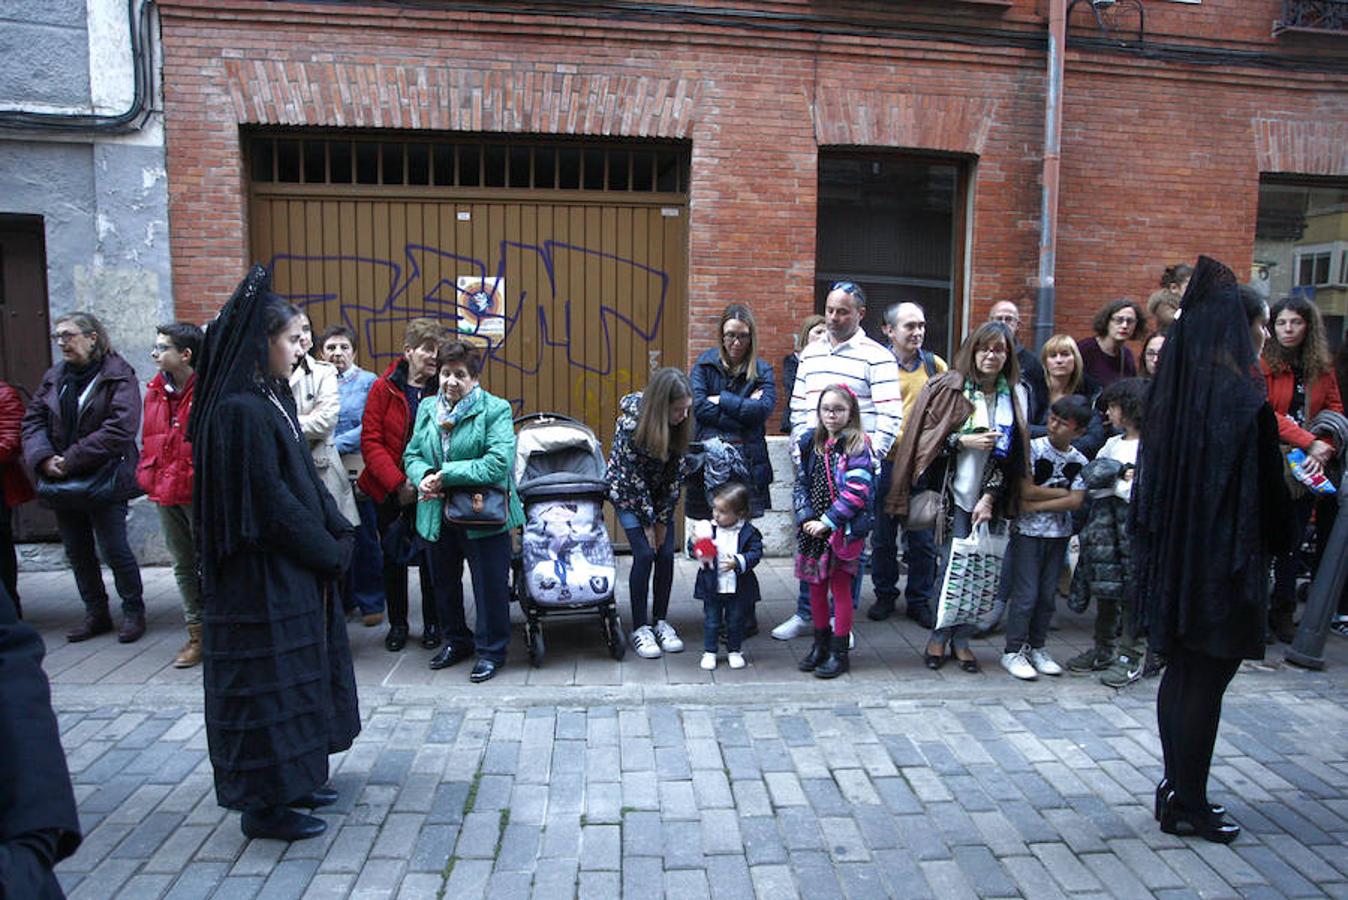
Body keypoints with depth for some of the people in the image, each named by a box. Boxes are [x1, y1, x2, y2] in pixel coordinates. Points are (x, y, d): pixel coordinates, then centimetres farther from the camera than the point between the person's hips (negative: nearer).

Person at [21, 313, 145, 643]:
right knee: (77, 552, 14)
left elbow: (119, 429, -21)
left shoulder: (118, 376, -11)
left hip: (105, 480, -7)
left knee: (115, 549, -2)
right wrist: (44, 458, -12)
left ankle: (133, 611, 15)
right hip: (62, 481, 7)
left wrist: (71, 461, -20)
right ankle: (96, 613, 27)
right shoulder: (54, 377, 10)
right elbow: (33, 420, 7)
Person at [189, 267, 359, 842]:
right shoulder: (240, 410, -20)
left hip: (294, 568, 10)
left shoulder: (272, 400, 10)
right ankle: (264, 803, 14)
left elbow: (304, 477, 12)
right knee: (267, 676, 1)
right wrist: (328, 549, -11)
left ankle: (290, 778, 32)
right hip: (261, 574, -10)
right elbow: (268, 499, -21)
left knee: (297, 669, 18)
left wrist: (337, 534, 1)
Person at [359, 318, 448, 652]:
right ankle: (397, 624, 27)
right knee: (393, 558, 12)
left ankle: (432, 623, 24)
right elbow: (370, 441, -9)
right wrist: (398, 482, -18)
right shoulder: (384, 388, -5)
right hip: (389, 491, 0)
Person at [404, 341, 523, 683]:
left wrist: (445, 475, -21)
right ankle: (457, 640, 41)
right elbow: (412, 454, 8)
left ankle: (491, 650, 24)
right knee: (445, 583, 20)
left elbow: (499, 463, -23)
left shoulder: (496, 410, -12)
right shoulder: (427, 408, 7)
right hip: (437, 515, 6)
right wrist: (423, 478, -15)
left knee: (490, 585, 5)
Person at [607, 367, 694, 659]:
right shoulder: (630, 422, -31)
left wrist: (662, 519, -9)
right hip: (627, 491, -4)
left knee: (666, 554, -2)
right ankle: (640, 628, 0)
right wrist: (648, 521, -16)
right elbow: (632, 475, -23)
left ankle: (661, 622, 13)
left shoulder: (682, 424, -18)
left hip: (660, 492, 4)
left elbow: (677, 472, -10)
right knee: (644, 554, -12)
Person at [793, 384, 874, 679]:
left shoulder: (857, 446, -9)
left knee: (840, 588, 3)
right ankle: (821, 644, 29)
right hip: (813, 530, 5)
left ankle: (839, 652, 15)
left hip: (845, 530, -5)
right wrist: (806, 517, -5)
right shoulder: (812, 443, 8)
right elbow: (801, 483, 10)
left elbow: (857, 492, -17)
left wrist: (827, 521, -18)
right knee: (816, 587, 13)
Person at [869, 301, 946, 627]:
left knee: (923, 538, 7)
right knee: (883, 535, 9)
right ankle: (885, 596, 25)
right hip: (887, 462, -2)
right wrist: (899, 439, -14)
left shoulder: (935, 365, 6)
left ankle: (919, 600, 21)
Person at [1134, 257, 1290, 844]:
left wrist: (1161, 545, 15)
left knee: (1181, 673, 16)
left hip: (1173, 555, 7)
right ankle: (1188, 807, 15)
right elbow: (1268, 489, -13)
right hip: (1225, 560, -7)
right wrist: (1276, 541, 5)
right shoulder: (1243, 400, -17)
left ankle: (1177, 787, 28)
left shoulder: (1174, 388, 4)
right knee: (1205, 684, 3)